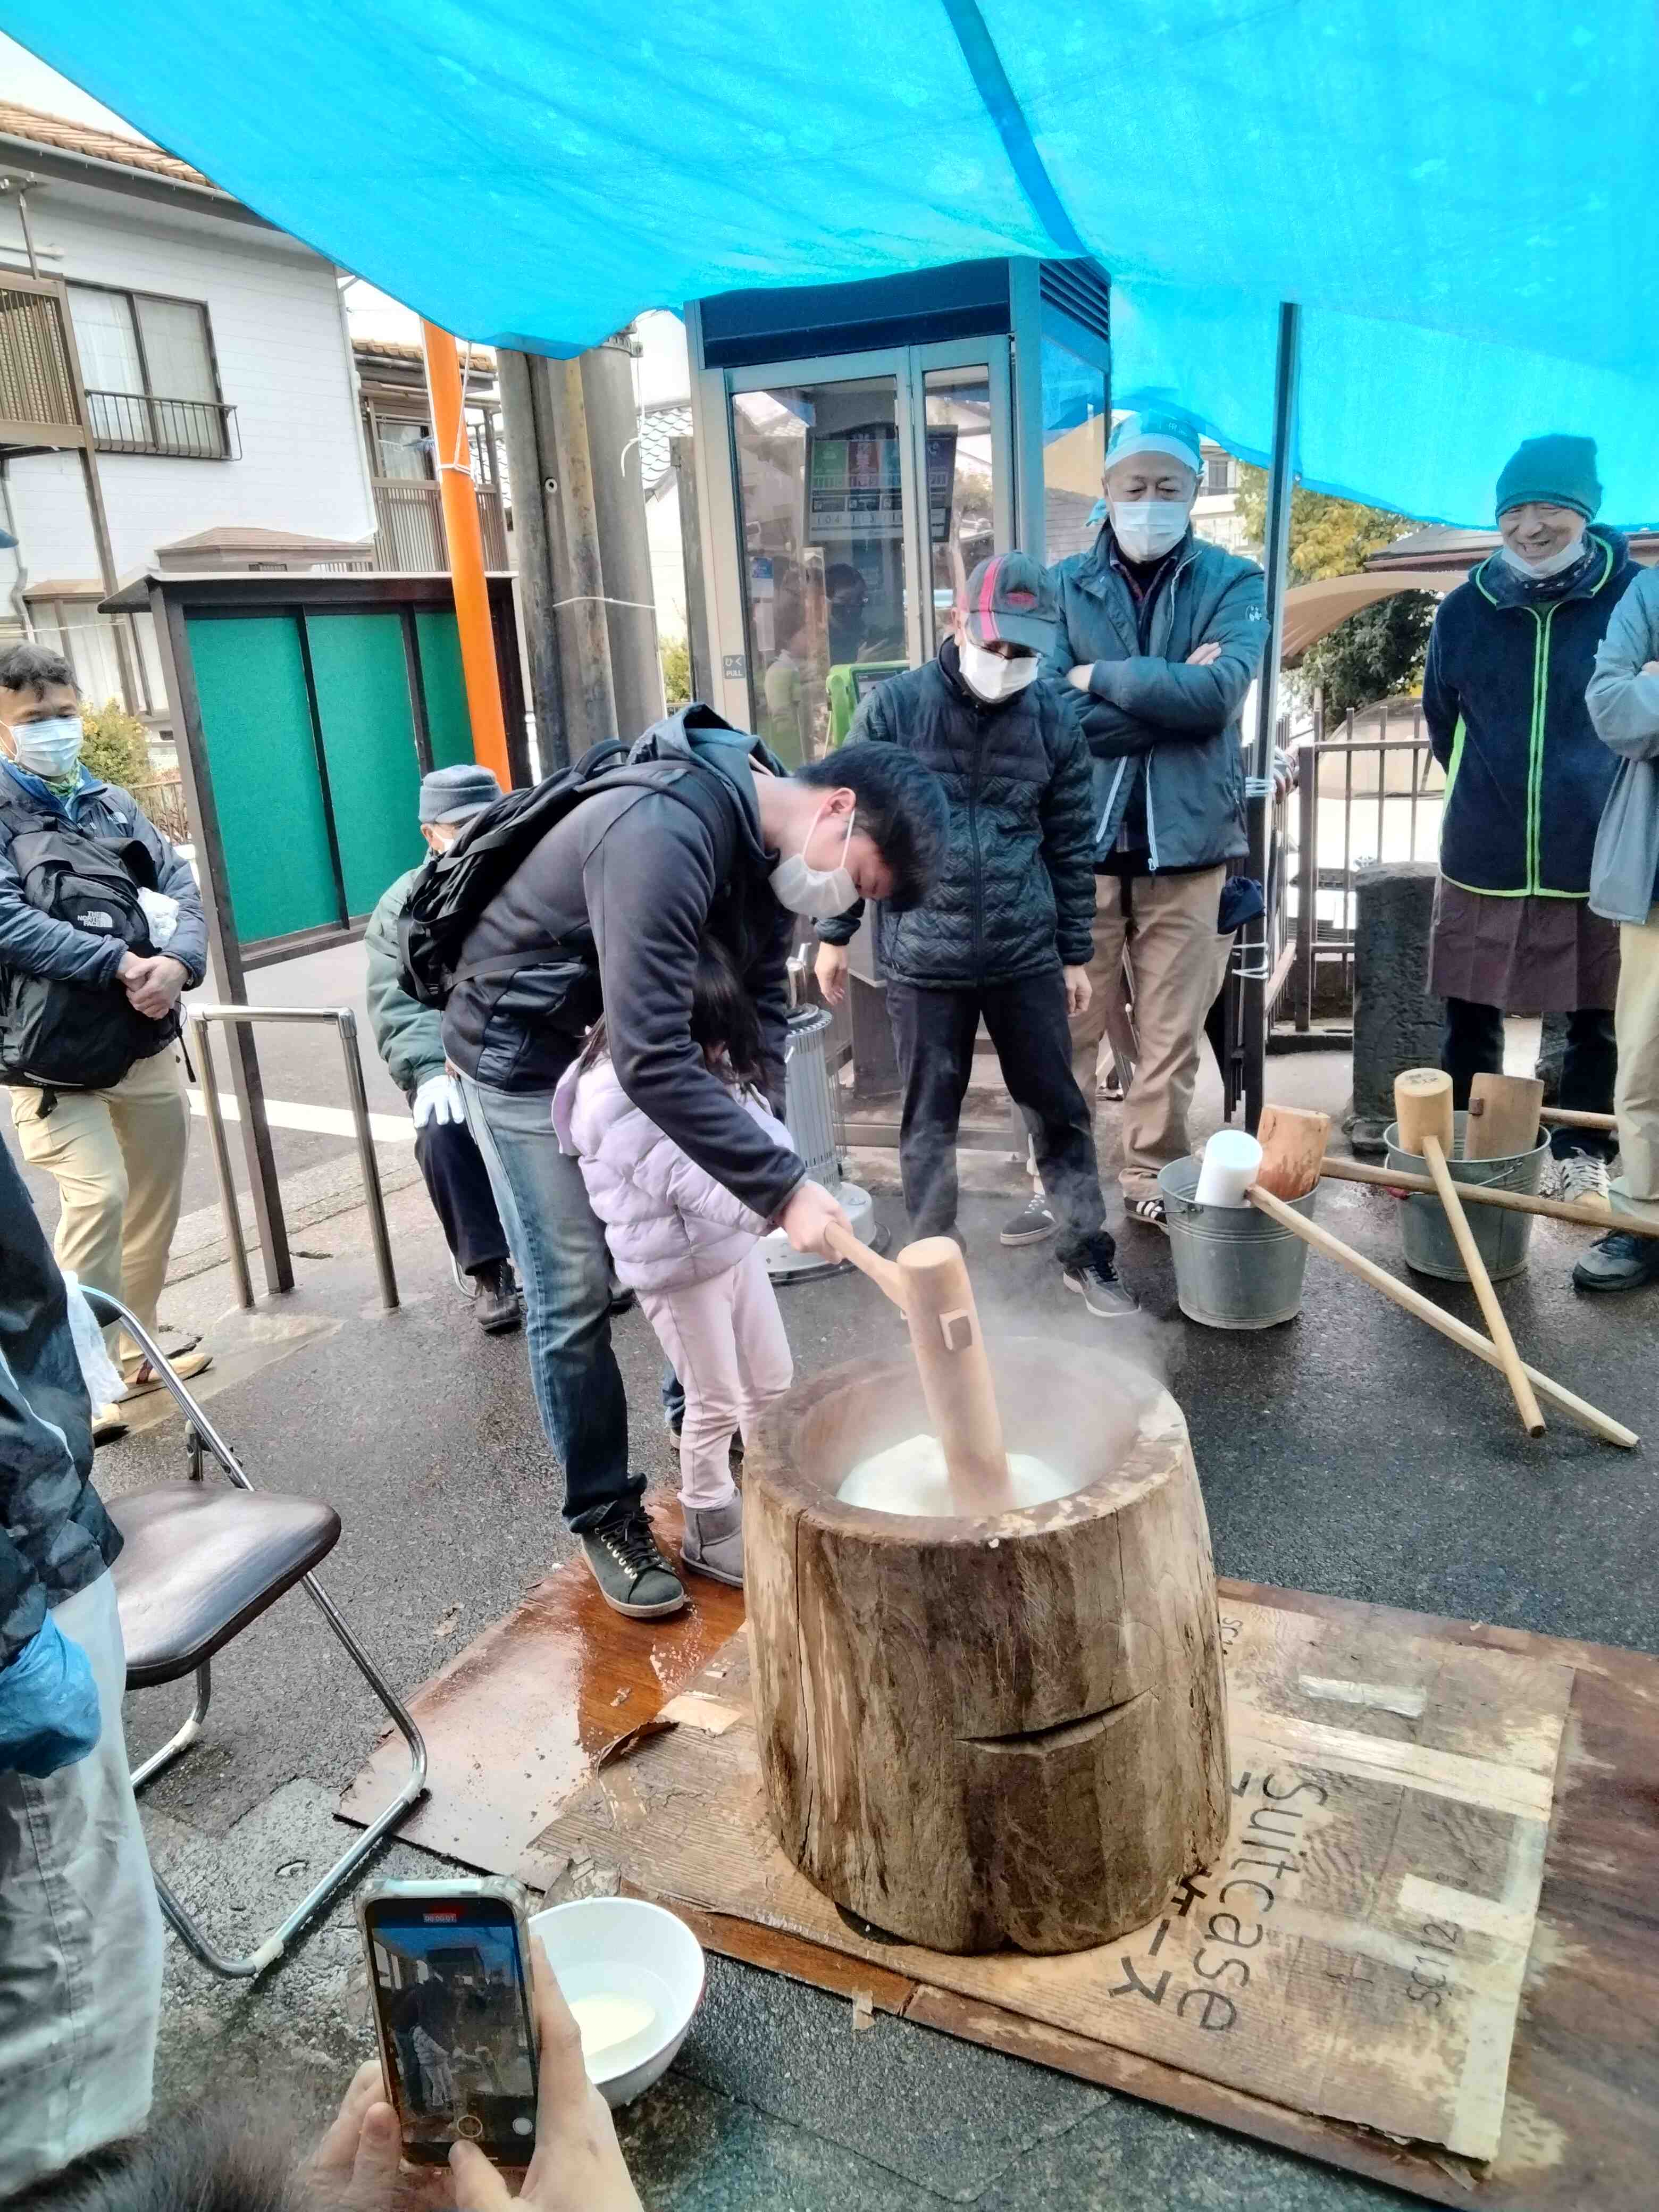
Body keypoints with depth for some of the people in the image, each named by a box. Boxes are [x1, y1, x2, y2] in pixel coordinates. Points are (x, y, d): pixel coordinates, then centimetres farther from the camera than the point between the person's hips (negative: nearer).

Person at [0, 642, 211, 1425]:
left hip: (149, 1041, 5)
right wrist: (123, 964, -23)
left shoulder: (114, 803, 11)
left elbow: (182, 888, 3)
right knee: (99, 1196, -16)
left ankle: (135, 1348, 31)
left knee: (157, 1201, 13)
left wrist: (178, 963, -16)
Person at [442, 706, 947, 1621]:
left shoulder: (765, 837, -7)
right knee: (573, 1296, -5)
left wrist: (766, 1117, -12)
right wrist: (783, 1186, -41)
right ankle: (603, 1515, 11)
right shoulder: (666, 835, -37)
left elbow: (760, 994, 2)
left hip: (625, 1034, 8)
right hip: (523, 1051, -8)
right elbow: (653, 1061, -42)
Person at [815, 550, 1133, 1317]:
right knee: (929, 1119, 9)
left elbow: (1070, 843, 7)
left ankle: (1086, 1252, 26)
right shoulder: (893, 706, -5)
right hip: (922, 957, -2)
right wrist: (835, 934, 3)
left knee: (1058, 1106, 10)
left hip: (1026, 953, 2)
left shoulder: (1053, 716, 1)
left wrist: (1076, 952, 9)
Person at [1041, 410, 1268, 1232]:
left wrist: (1100, 678, -9)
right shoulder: (1064, 585, 5)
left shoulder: (1233, 583, 4)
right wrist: (1167, 693, -11)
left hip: (1186, 838, 0)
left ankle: (1152, 1175, 21)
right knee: (1068, 1025, 4)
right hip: (1081, 838, 0)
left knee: (1172, 1032, 6)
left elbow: (1218, 692, -14)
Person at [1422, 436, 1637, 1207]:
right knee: (1468, 1021, 10)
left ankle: (1580, 1156, 27)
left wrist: (1597, 795, 9)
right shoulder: (1463, 610, 1)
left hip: (1598, 862, -1)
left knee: (1596, 1024, 10)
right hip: (1481, 861, 2)